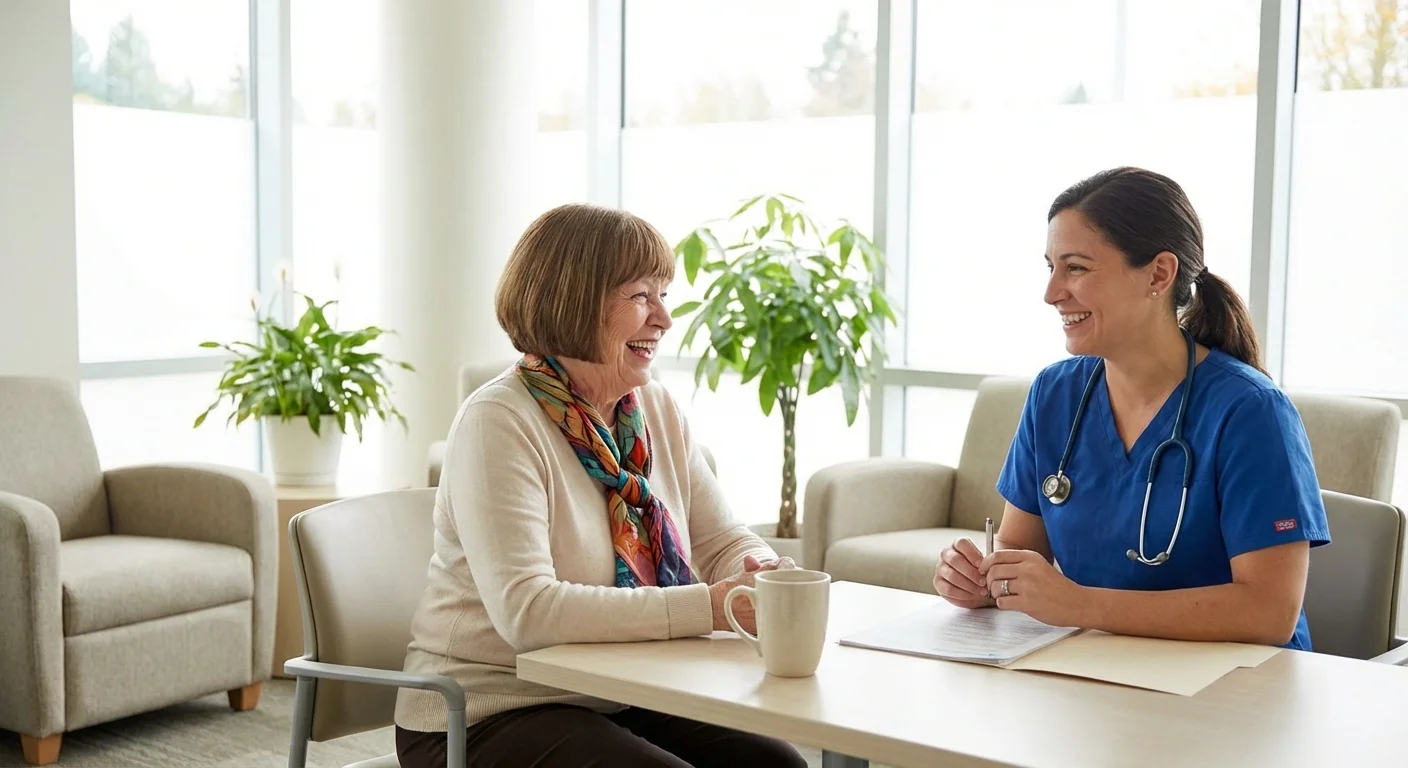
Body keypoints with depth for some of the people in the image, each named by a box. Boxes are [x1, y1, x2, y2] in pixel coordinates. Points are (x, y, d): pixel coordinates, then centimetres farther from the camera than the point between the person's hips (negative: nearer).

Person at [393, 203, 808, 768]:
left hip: (622, 701, 6)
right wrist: (709, 607, -32)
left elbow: (721, 541, 8)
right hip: (492, 715, -6)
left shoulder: (658, 412, 6)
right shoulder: (498, 423, -17)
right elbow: (525, 612, -27)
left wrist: (765, 571, -17)